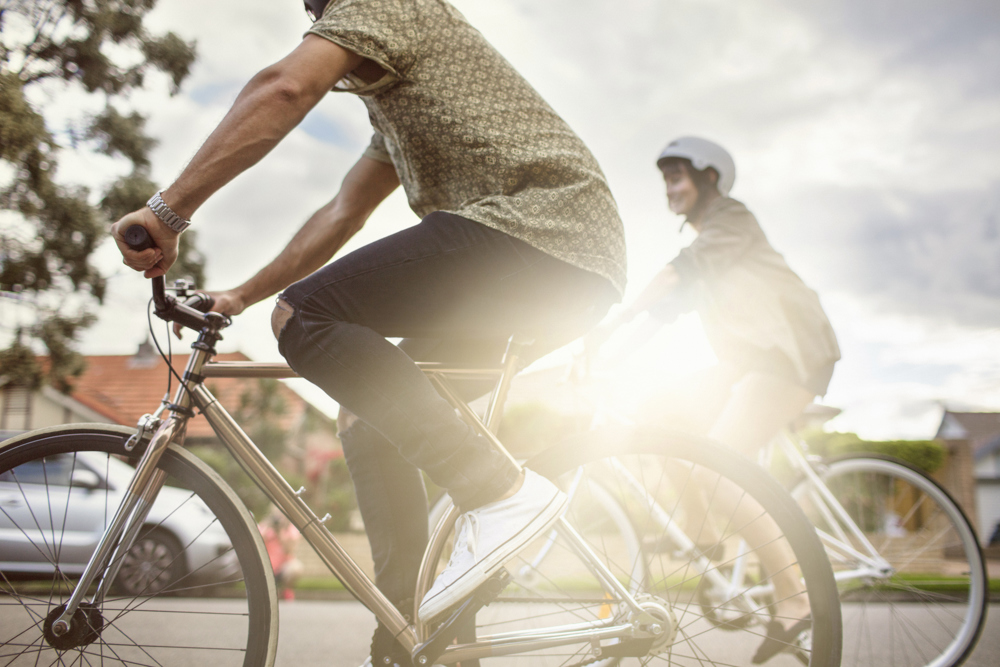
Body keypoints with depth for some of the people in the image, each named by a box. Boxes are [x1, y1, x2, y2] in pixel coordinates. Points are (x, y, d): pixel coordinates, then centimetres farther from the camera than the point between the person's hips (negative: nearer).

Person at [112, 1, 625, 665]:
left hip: (538, 223, -10)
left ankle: (502, 492, -21)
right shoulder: (393, 104, 34)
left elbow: (284, 88, -15)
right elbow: (343, 213, 34)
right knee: (371, 417, 12)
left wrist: (167, 210, -15)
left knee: (304, 314, -17)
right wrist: (240, 296, 33)